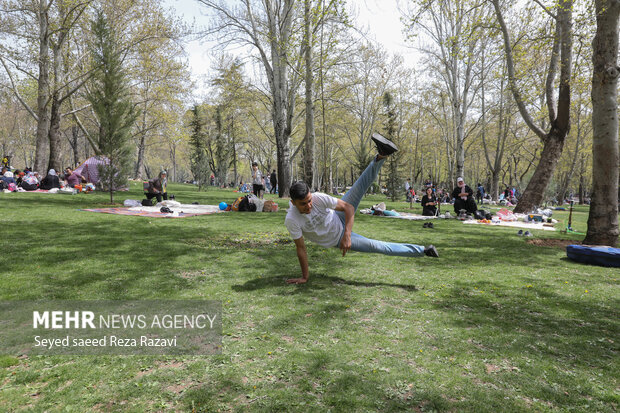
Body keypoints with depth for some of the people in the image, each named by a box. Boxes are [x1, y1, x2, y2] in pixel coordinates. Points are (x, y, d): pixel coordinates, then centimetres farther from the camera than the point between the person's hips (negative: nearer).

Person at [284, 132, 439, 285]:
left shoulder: (319, 198, -26)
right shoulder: (292, 220, -29)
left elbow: (348, 207, -24)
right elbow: (301, 248, -20)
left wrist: (347, 234, -38)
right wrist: (305, 277, -15)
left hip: (340, 222, 1)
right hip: (335, 240, -1)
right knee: (375, 246, -10)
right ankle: (422, 251, 2)